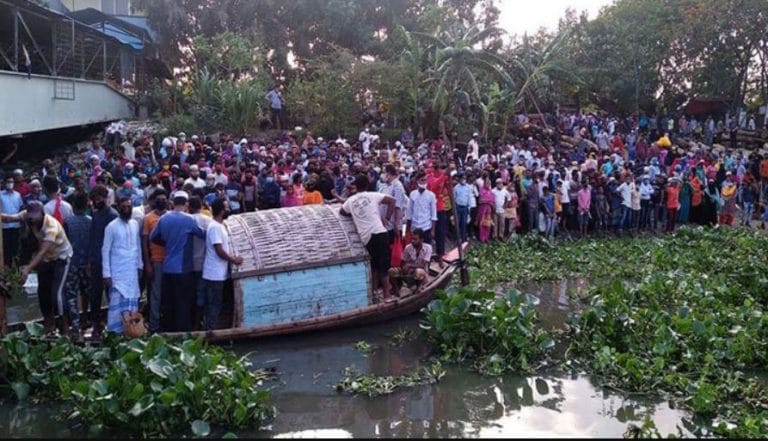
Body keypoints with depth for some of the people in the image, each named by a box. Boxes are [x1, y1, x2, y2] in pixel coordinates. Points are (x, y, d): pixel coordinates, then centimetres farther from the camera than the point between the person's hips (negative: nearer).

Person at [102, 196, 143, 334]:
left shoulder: (135, 224, 7)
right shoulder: (112, 226, -7)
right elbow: (105, 251, -7)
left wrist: (140, 265, 12)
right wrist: (106, 274, -10)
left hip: (132, 271, 5)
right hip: (118, 272, -5)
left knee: (132, 302, 6)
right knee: (117, 303, -7)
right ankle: (114, 332, 0)